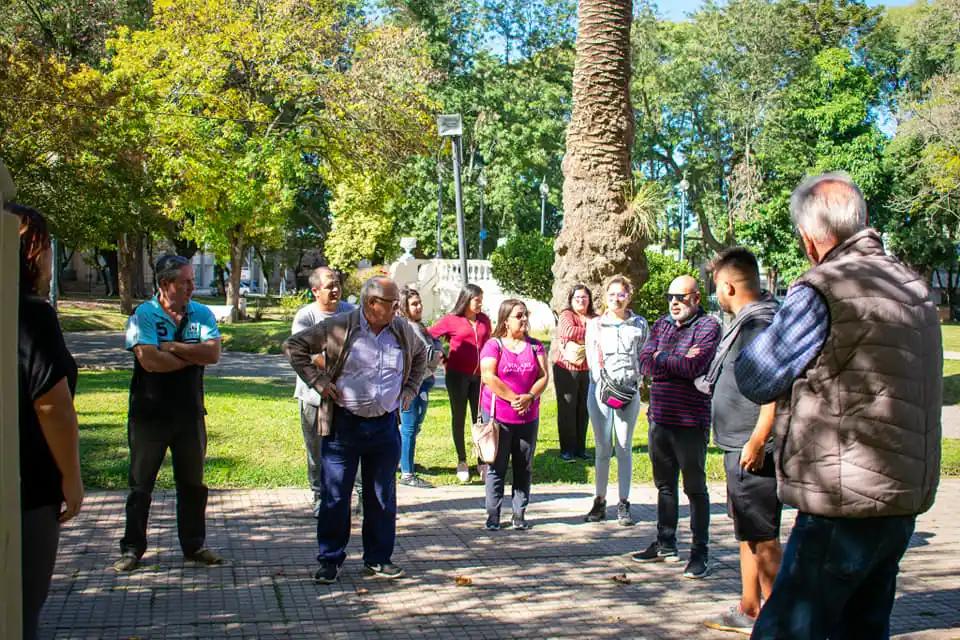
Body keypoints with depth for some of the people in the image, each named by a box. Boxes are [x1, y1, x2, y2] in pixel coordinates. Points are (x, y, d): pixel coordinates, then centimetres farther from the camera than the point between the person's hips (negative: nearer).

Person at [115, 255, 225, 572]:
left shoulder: (201, 314, 3)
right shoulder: (144, 315, -8)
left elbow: (213, 353, -12)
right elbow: (148, 360, -21)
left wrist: (171, 347, -15)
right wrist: (193, 355, -11)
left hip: (189, 413, 3)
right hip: (149, 413, -3)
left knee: (192, 483, 12)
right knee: (141, 483, 6)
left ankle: (194, 545, 24)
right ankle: (132, 548, 18)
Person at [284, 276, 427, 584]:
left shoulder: (402, 330, 6)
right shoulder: (337, 328, -7)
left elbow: (420, 354, 26)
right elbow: (294, 345, 0)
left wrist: (409, 389, 15)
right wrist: (317, 380, -7)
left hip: (385, 425, 4)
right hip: (344, 424, -3)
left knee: (383, 497, 10)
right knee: (335, 496, 2)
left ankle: (378, 558, 23)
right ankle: (330, 560, 14)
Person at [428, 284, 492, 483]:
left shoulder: (484, 320, 8)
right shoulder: (451, 320, -5)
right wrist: (442, 360, -2)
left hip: (478, 376, 3)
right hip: (457, 375, -3)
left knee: (480, 418, 3)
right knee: (459, 418, 6)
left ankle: (482, 463, 9)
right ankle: (462, 462, 17)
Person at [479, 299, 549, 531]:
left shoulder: (535, 346, 8)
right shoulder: (493, 346, -3)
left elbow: (544, 376, 1)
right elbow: (489, 377, -14)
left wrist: (529, 397, -15)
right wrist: (514, 398, -16)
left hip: (528, 417, 4)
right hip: (497, 416, -3)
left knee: (524, 468, 7)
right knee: (497, 466, 1)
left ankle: (519, 514, 16)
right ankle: (493, 514, 9)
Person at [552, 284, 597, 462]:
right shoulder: (566, 315, -3)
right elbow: (569, 331, -22)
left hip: (587, 370, 4)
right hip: (566, 369, -4)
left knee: (583, 409, 9)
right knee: (567, 408, 1)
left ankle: (580, 448, 20)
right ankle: (567, 449, 9)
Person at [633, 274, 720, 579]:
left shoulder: (708, 326, -7)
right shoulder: (661, 325, 12)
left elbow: (694, 366, -21)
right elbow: (646, 363, 0)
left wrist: (661, 357, -6)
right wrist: (680, 361, -12)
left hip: (690, 422, -6)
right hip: (659, 417, 6)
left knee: (695, 488, 1)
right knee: (665, 485, 16)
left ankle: (700, 553, 8)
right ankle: (666, 544, 28)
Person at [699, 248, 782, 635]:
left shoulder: (761, 323, -18)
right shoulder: (747, 321, 15)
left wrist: (756, 442, -26)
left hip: (753, 451, -11)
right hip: (742, 448, 11)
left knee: (762, 537, -4)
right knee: (749, 533, 18)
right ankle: (748, 610, 30)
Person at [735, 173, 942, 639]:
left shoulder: (822, 292, -15)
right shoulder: (913, 286, 11)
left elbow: (752, 380, -7)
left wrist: (778, 324, 9)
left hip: (846, 506, -9)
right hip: (903, 501, 9)